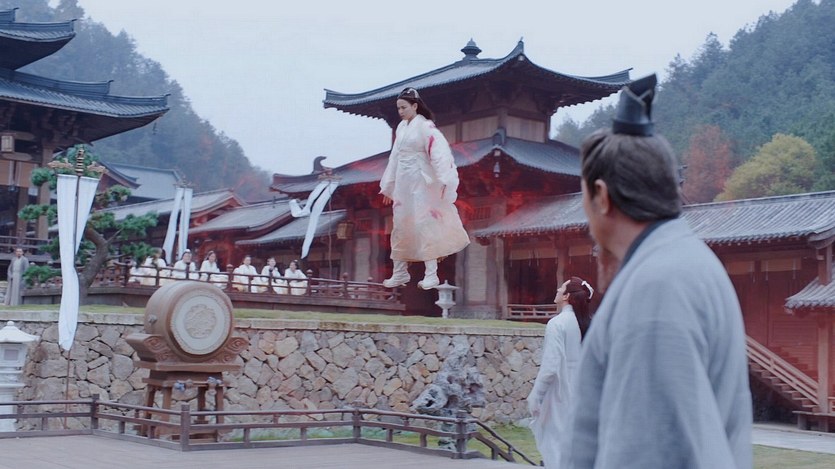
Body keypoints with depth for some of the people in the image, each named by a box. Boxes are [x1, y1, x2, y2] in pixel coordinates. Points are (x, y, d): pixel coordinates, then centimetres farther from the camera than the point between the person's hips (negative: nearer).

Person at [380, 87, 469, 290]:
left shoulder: (425, 127, -11)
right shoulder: (401, 128, 11)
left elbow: (439, 153, -20)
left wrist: (444, 180, -31)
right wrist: (388, 187, 19)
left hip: (420, 184, -7)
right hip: (403, 184, 7)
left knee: (424, 225, -6)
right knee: (400, 226, 9)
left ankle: (431, 274, 0)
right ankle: (400, 272, 18)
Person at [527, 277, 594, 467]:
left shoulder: (557, 323, -14)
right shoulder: (589, 323, 3)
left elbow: (550, 367, -18)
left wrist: (535, 397, -8)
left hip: (560, 397, -6)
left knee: (555, 448, 2)